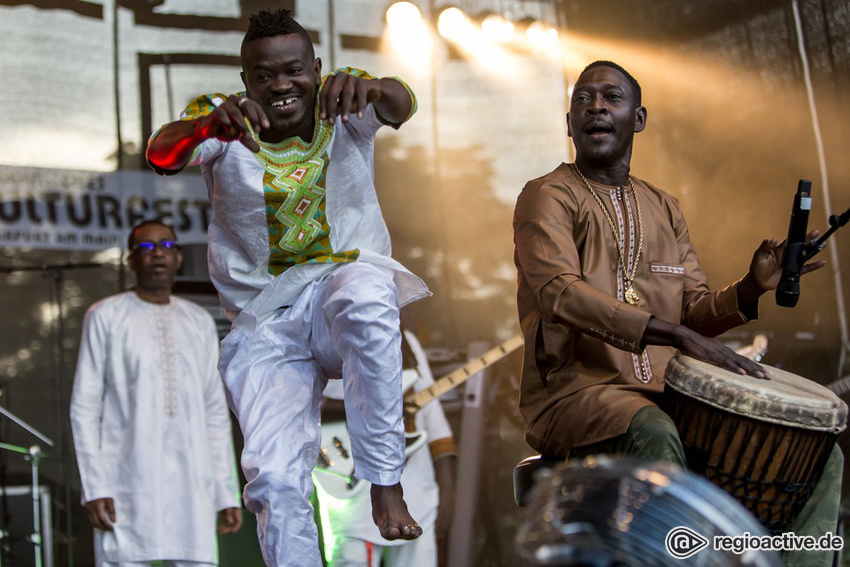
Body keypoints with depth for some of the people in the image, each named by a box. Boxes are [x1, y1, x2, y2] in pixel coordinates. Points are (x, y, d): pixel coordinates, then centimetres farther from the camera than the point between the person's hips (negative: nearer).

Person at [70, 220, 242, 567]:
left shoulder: (199, 322, 17)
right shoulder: (106, 316, 6)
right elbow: (84, 407, 2)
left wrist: (227, 492, 9)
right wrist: (94, 486, -8)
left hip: (191, 486, 3)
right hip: (127, 483, -3)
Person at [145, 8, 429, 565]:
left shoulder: (344, 105, -1)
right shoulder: (221, 119, -3)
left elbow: (401, 105, -23)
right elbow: (161, 153, -24)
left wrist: (373, 88, -48)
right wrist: (208, 125, -48)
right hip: (265, 323, 1)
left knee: (365, 296, -38)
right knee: (273, 476, -17)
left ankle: (386, 481, -28)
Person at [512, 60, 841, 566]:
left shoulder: (665, 208, 19)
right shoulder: (549, 198, -2)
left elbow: (695, 312, 16)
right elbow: (561, 293, -20)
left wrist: (752, 288, -7)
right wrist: (675, 334, -30)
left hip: (667, 396, 7)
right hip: (575, 392, -6)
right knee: (655, 435, -41)